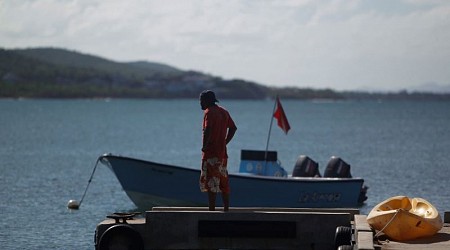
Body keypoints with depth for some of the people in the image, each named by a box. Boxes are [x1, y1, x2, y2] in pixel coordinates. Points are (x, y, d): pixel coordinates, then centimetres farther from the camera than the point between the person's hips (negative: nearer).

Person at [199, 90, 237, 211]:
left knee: (210, 183, -7)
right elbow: (233, 128, 19)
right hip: (222, 152, 8)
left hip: (211, 152, -8)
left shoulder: (209, 112, -11)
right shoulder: (224, 112, 15)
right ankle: (226, 209, 16)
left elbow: (207, 130, -25)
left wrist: (204, 146, -15)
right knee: (223, 182, 13)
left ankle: (212, 210, -9)